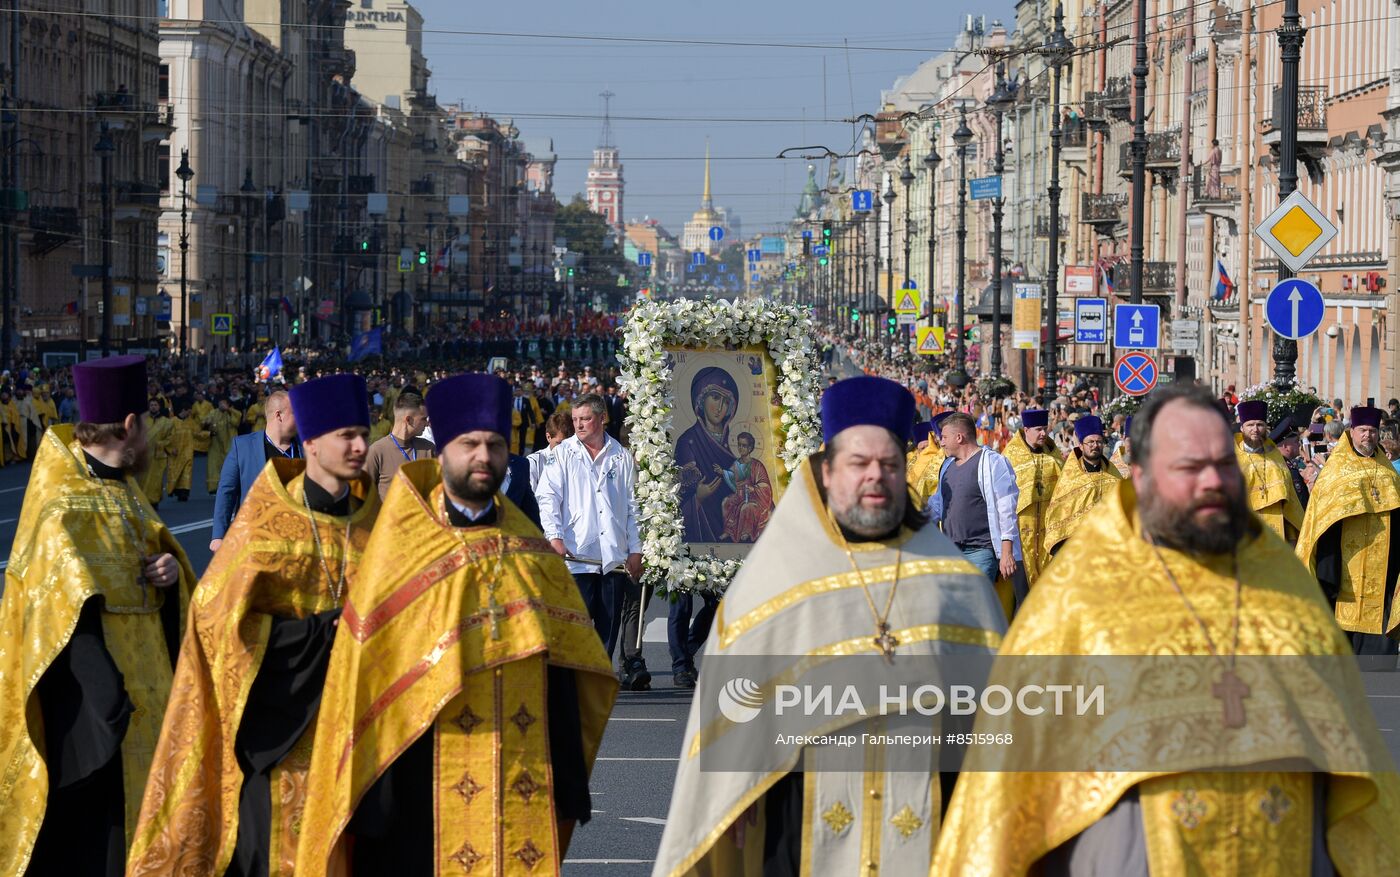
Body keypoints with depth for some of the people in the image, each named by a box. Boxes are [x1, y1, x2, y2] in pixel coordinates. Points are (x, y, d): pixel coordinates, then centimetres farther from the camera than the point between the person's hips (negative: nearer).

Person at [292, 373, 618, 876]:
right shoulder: (400, 549, -1)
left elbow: (561, 675, 9)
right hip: (424, 796, -3)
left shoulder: (533, 555, 9)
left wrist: (569, 789, 3)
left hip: (523, 792, 3)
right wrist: (370, 805, -8)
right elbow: (364, 676, -3)